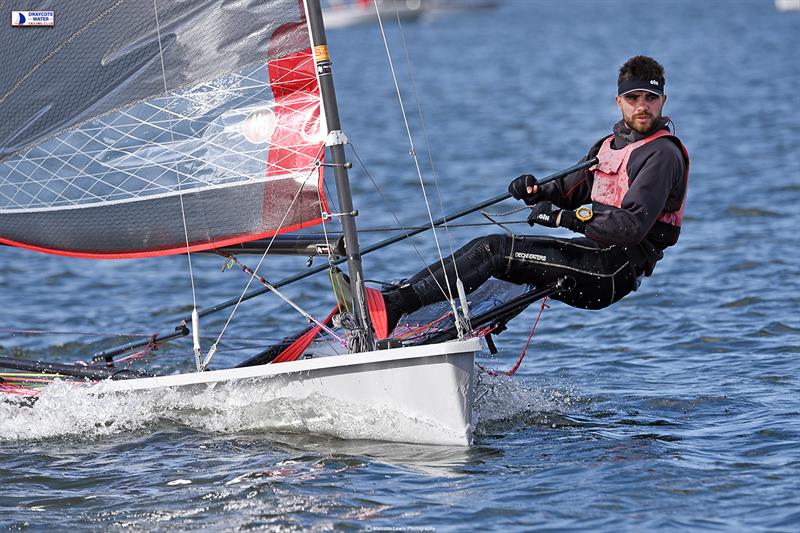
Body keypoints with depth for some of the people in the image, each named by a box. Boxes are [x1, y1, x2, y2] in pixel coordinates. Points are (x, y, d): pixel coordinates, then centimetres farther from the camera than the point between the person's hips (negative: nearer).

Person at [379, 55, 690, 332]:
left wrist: (562, 217, -21)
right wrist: (536, 192, -2)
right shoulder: (609, 145, 19)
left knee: (496, 250, -18)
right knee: (485, 248, -2)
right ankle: (397, 293, -9)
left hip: (615, 271, -9)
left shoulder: (663, 154, -11)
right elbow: (566, 192, 22)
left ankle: (395, 306, -25)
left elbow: (632, 227, -22)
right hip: (595, 255, 9)